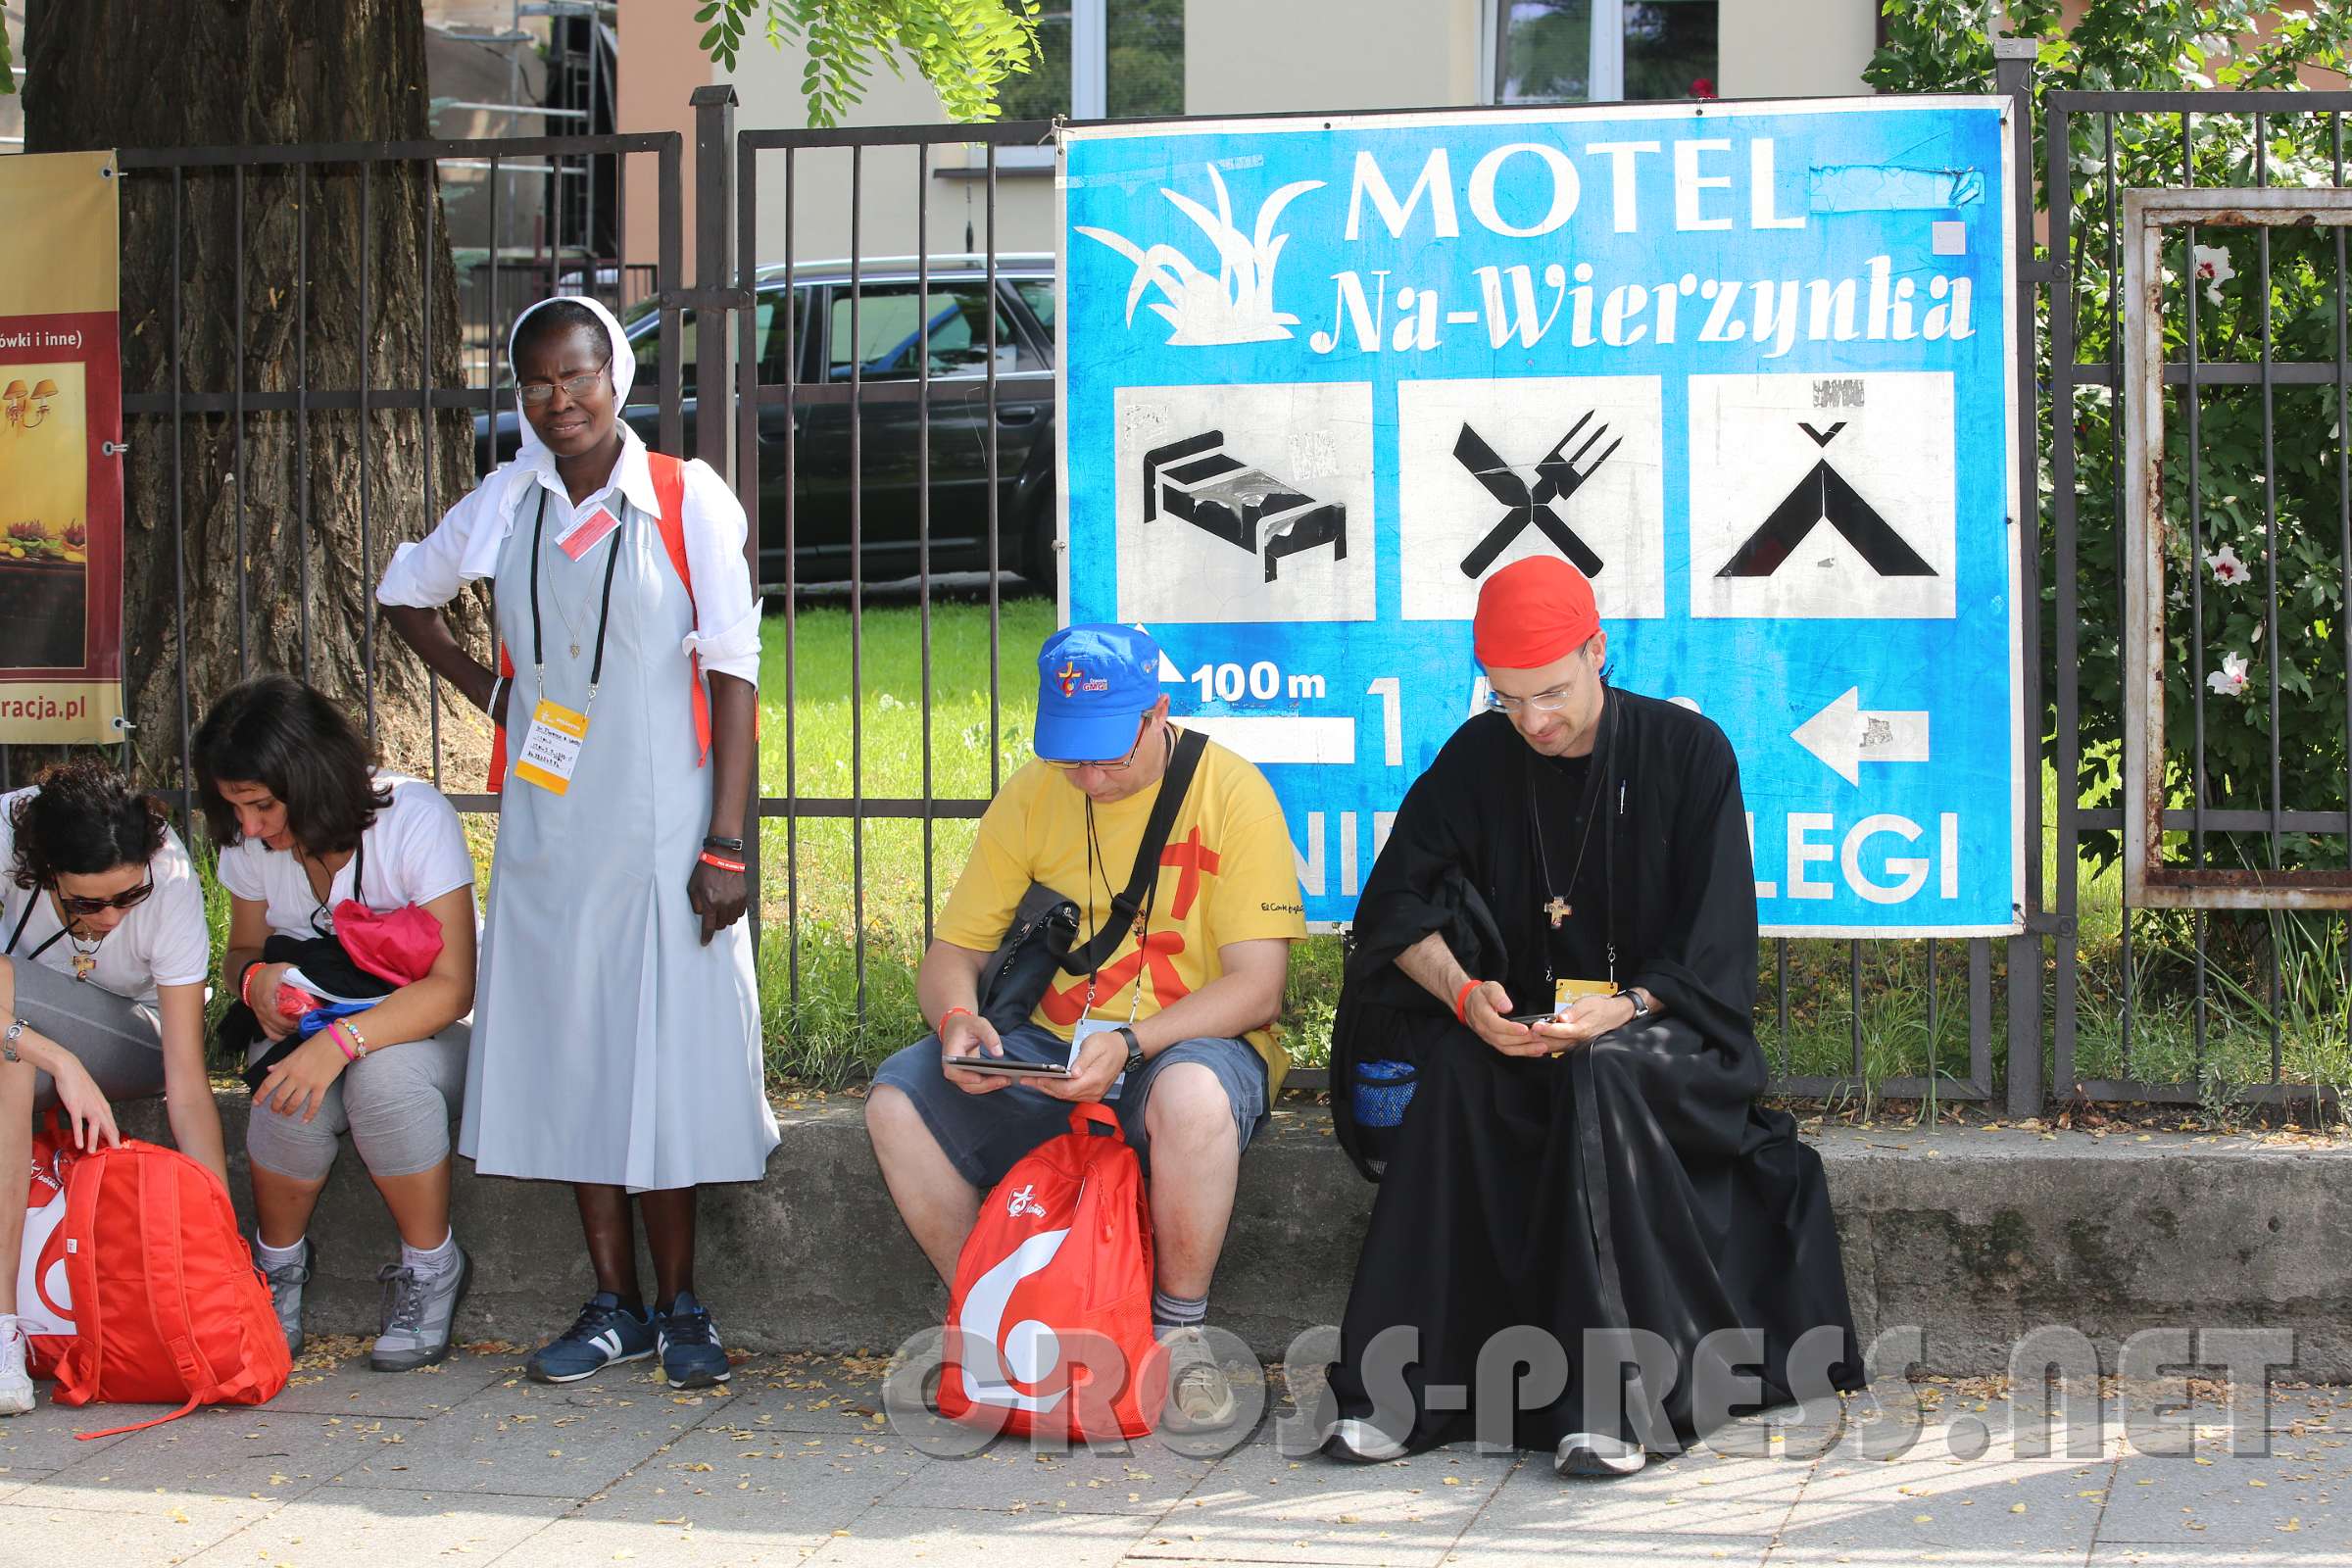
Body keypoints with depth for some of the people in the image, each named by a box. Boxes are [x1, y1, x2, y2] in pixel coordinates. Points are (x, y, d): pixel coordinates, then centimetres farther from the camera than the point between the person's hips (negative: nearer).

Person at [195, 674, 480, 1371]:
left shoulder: (414, 818, -23)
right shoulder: (251, 841, -7)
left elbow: (452, 988, -27)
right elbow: (241, 951, 10)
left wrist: (341, 1040, -42)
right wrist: (254, 978, -17)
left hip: (425, 1032, -3)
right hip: (309, 1025, 3)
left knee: (384, 1074, -39)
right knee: (294, 1099, -33)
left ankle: (432, 1269, -17)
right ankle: (280, 1263, -4)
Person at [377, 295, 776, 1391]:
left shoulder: (689, 502, -6)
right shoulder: (505, 505, 5)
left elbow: (731, 673, -7)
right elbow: (406, 596, 23)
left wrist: (725, 842, -12)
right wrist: (489, 693, 9)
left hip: (661, 822, -4)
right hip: (546, 827, 4)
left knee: (665, 1052, -2)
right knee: (568, 1051, 6)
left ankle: (680, 1305, 9)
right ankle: (614, 1305, 14)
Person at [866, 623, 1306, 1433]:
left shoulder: (1231, 791, -9)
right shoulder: (1030, 797, 4)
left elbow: (1258, 986, -14)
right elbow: (951, 952, 8)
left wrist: (1129, 1043, -28)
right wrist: (957, 1019, -17)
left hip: (1193, 1046, -4)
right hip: (1052, 1053, 4)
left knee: (1191, 1094, -40)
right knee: (898, 1101, -19)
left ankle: (1180, 1330, -17)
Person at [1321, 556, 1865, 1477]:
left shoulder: (1688, 753, -5)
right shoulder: (1478, 758, 4)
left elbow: (1715, 953, -10)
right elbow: (1394, 903, 0)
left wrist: (1623, 1009, -27)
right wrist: (1461, 991, -19)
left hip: (1656, 1033, -3)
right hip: (1520, 1029, 3)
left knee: (1600, 1073, -37)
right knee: (1454, 1075, -31)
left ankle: (1616, 1393, -39)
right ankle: (1400, 1384, -32)